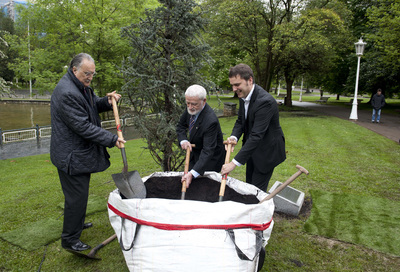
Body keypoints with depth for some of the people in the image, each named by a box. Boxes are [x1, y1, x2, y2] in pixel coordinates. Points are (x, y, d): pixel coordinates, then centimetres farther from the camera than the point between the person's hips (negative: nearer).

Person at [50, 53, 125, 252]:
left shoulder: (81, 86, 9)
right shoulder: (67, 93, -25)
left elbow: (92, 106, 21)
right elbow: (83, 126, -26)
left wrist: (106, 101, -2)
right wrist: (111, 140, -24)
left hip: (81, 153, 10)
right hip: (71, 156, -10)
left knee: (79, 193, 25)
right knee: (76, 196, 0)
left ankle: (77, 222, 45)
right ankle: (70, 239, 17)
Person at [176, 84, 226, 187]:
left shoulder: (210, 121, -36)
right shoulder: (190, 109, -12)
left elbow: (208, 151, -38)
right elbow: (180, 126, 3)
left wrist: (193, 173, -46)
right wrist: (183, 140, -18)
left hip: (210, 159, -7)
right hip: (195, 153, 7)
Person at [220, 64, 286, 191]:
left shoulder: (265, 102, -31)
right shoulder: (244, 95, -4)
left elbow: (256, 136, -34)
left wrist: (234, 163, -35)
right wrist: (234, 137, -16)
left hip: (267, 152, -8)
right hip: (252, 148, 8)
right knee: (249, 185, 18)